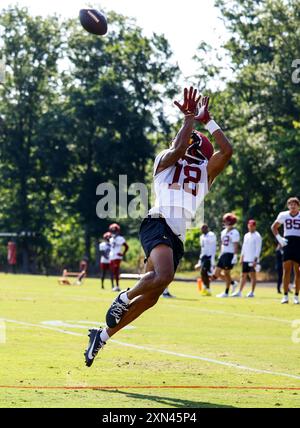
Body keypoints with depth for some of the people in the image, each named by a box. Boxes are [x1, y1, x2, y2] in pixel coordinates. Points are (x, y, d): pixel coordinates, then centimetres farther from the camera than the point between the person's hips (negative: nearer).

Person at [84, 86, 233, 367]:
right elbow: (178, 148, -11)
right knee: (164, 276, -34)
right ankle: (123, 298, -7)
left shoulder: (206, 171, 24)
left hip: (177, 238, 6)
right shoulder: (166, 160, 12)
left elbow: (226, 150, 11)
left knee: (150, 298, 6)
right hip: (158, 225, -6)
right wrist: (190, 117, -3)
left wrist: (207, 120, 13)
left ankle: (102, 336, 19)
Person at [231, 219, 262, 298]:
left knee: (252, 275, -2)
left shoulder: (257, 236, -7)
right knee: (243, 275, 7)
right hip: (245, 259, 7)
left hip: (252, 260, -7)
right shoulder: (246, 236, 16)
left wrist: (255, 260, -17)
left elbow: (258, 249, -11)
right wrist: (241, 258, 15)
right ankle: (239, 292, 8)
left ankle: (252, 292, 3)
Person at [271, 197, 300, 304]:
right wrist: (279, 238, 4)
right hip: (287, 243, 0)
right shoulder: (283, 215, 5)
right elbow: (274, 227, 17)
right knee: (287, 269, -4)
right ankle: (285, 295, -2)